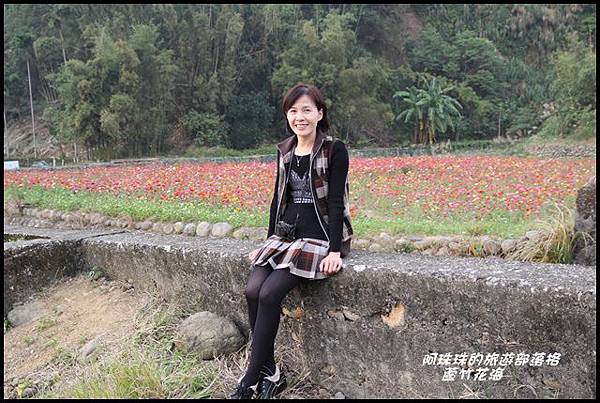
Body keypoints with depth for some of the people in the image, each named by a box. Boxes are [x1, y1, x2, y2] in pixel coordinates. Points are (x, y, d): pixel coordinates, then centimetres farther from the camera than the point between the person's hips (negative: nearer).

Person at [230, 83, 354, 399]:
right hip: (285, 234, 6)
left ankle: (251, 378, -6)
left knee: (269, 293, -23)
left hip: (320, 236, -6)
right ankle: (269, 373, -3)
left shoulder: (334, 150, -6)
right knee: (252, 291, -18)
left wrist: (335, 250, -18)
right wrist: (268, 244, 13)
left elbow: (335, 201, -11)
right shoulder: (284, 151, 12)